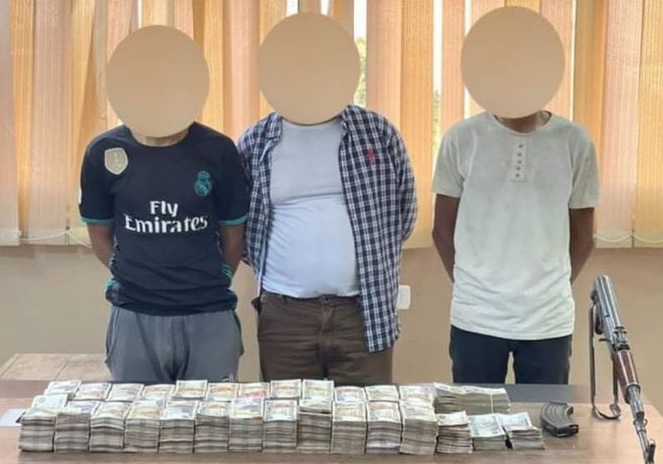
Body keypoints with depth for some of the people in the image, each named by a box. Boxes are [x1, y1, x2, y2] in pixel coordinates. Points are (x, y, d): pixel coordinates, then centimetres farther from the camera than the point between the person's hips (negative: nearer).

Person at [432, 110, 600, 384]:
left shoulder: (575, 142, -1)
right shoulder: (461, 138, -3)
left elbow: (582, 237, 8)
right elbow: (443, 230, 5)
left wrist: (552, 289, 9)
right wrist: (469, 284, 6)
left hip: (549, 320, 1)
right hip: (476, 318, 0)